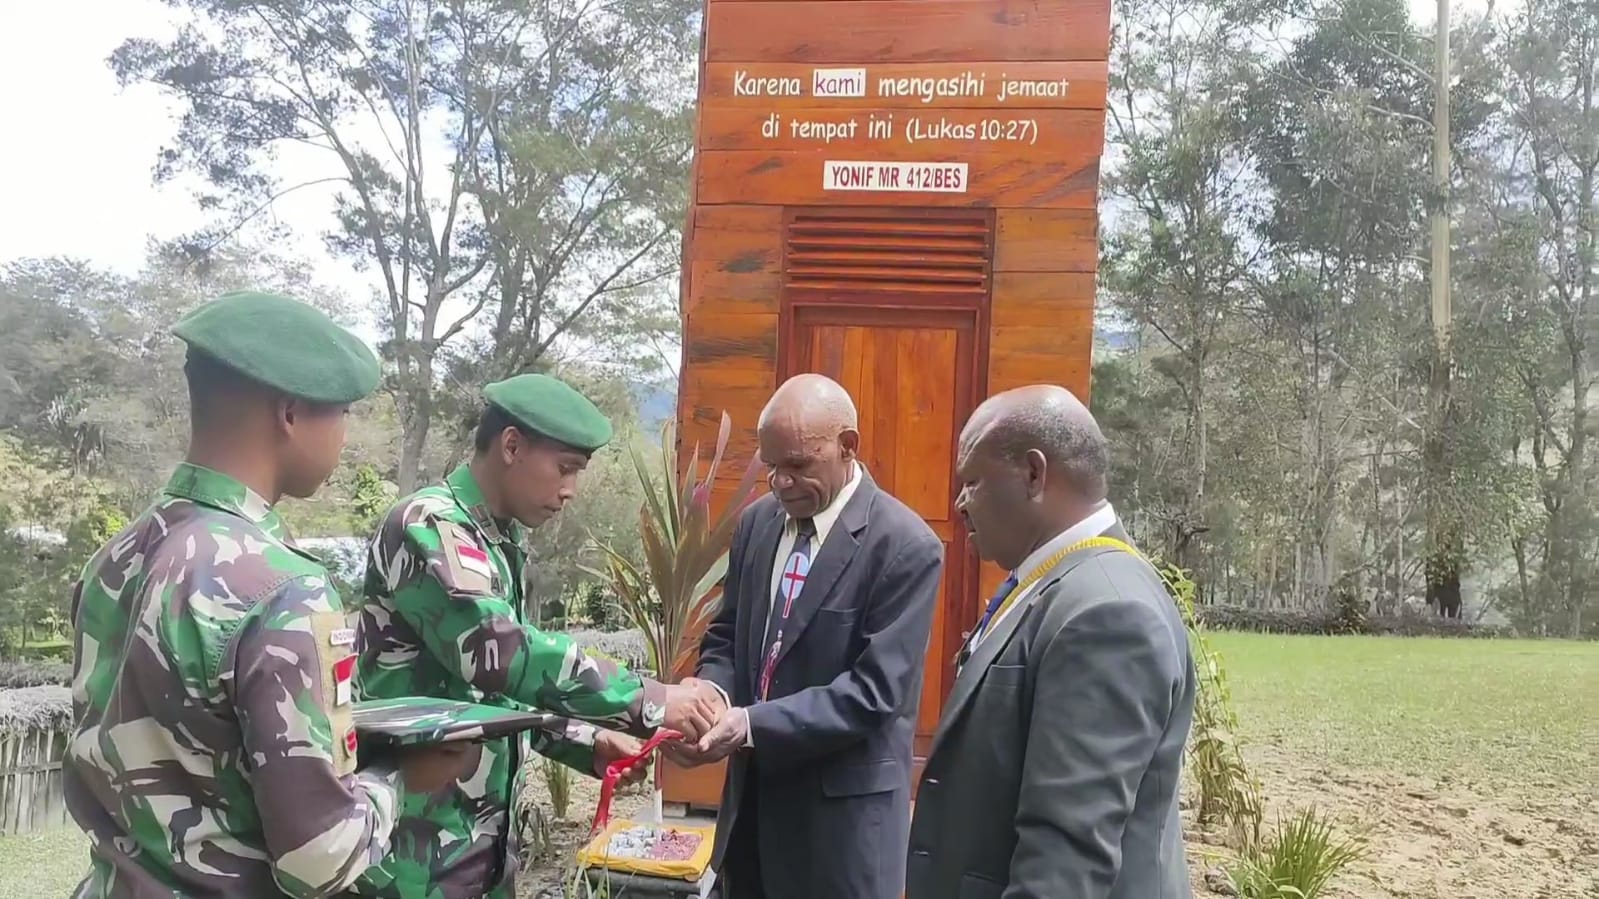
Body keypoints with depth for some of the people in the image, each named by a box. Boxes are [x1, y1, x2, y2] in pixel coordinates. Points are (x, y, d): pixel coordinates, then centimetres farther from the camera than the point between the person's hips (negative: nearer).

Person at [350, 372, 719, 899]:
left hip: (486, 833, 8)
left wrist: (588, 742, 5)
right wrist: (645, 701, -27)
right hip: (419, 840, -8)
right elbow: (496, 652, -29)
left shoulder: (499, 545, 11)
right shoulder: (428, 525, -16)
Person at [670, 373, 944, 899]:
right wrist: (713, 687, -11)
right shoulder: (756, 522, 4)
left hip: (842, 805, -6)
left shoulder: (906, 546, -17)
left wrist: (752, 724, -27)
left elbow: (875, 689, -20)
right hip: (752, 790, 6)